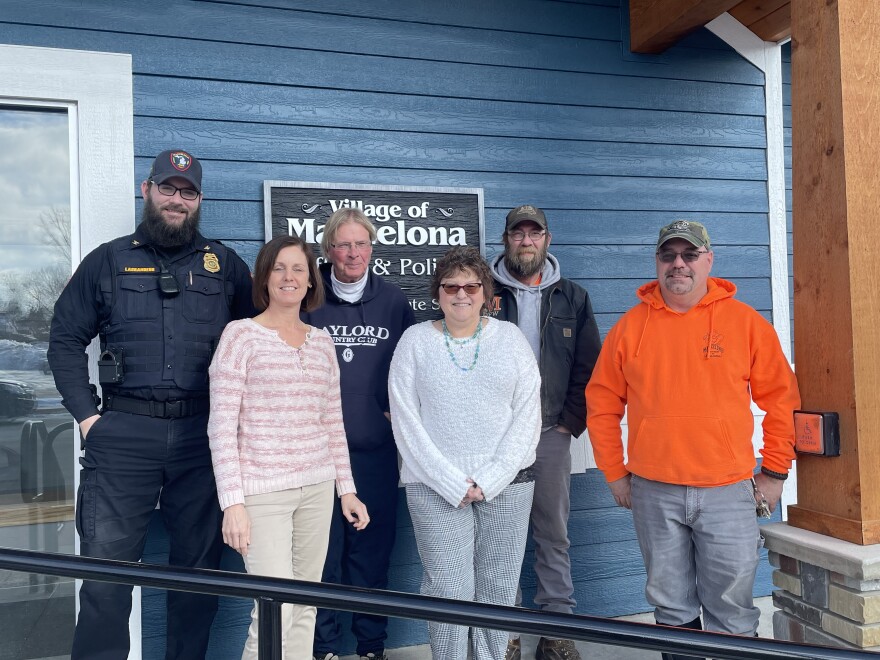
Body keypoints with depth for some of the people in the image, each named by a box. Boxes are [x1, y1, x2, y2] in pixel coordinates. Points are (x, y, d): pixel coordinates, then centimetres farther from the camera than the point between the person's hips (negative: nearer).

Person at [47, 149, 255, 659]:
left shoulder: (226, 266, 10)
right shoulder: (108, 261, 10)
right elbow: (66, 339, 9)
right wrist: (86, 414, -1)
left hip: (203, 435, 1)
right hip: (123, 435, 0)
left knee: (199, 566, 10)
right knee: (106, 564, 1)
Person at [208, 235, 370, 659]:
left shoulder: (322, 341, 10)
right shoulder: (241, 334, -4)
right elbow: (221, 426, -8)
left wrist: (346, 489, 13)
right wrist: (232, 503, -13)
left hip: (316, 488, 5)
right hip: (262, 491, -5)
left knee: (305, 606, 10)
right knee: (276, 610, -8)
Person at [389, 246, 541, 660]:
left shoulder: (510, 337, 6)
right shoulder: (415, 341, 3)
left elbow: (527, 415, 1)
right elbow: (406, 423, -2)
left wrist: (489, 480, -8)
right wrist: (454, 483, -9)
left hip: (507, 482, 1)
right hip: (436, 486, -1)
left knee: (499, 590, 7)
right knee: (448, 591, -2)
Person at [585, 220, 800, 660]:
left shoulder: (745, 322, 1)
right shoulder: (631, 326, 3)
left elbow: (781, 398, 5)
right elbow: (602, 402, 7)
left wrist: (774, 472, 4)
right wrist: (614, 472, 6)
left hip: (727, 491, -1)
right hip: (653, 493, 1)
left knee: (731, 612, 7)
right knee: (671, 607, 13)